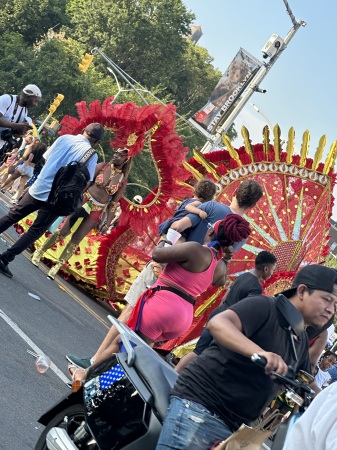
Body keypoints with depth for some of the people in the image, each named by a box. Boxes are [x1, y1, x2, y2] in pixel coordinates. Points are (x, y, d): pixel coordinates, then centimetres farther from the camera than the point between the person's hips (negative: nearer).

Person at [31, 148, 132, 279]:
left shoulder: (123, 180, 0)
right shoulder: (102, 166, -3)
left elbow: (113, 203, 3)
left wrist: (107, 224, 0)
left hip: (97, 212, 1)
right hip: (84, 202, -1)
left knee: (76, 239, 3)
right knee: (64, 232, -1)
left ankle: (57, 266, 15)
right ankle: (39, 252, 19)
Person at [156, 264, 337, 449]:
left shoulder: (301, 340, 16)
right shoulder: (264, 307, -10)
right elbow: (217, 323, -28)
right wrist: (260, 353, -42)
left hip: (233, 426, 8)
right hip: (199, 405, -8)